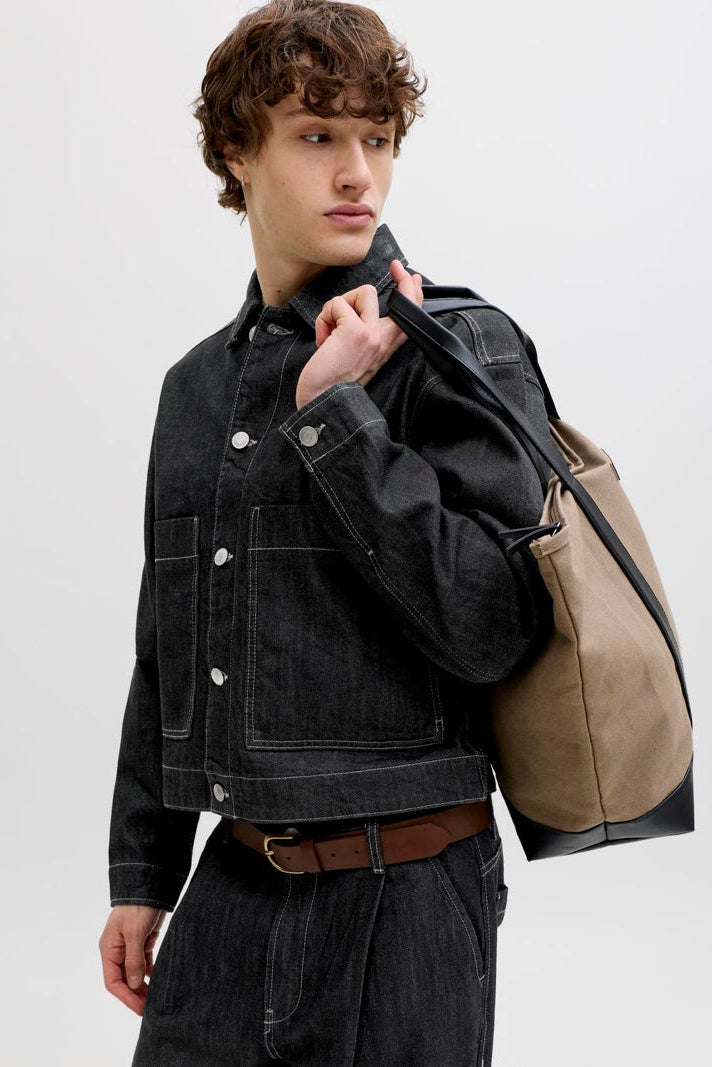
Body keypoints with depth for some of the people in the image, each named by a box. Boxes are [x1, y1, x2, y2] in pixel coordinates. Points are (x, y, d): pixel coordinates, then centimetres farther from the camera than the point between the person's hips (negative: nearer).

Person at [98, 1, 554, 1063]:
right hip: (232, 890, 5)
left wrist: (334, 414, -19)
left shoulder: (461, 349, -8)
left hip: (401, 895, -5)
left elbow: (493, 626, -19)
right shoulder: (198, 385, 10)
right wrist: (142, 877, 15)